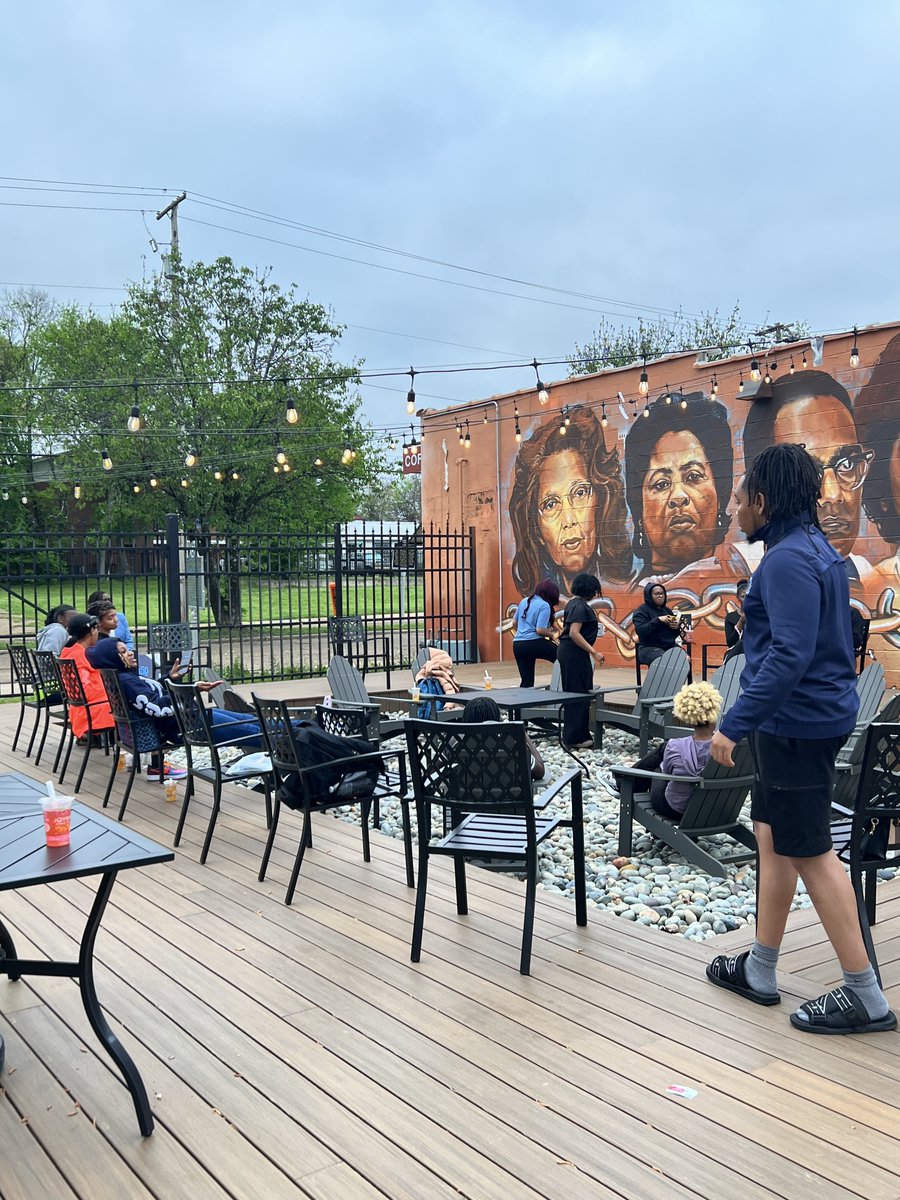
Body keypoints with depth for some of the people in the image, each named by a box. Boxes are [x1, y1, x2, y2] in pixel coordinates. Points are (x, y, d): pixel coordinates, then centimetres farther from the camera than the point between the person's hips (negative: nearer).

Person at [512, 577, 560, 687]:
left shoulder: (524, 601, 12)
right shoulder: (545, 606, -9)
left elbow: (515, 622, 22)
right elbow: (540, 630, -16)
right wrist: (551, 634, 2)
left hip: (517, 645, 7)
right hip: (533, 643, -7)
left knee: (526, 681, 11)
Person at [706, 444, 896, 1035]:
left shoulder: (788, 560, -20)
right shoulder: (817, 549, 13)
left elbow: (789, 655, -28)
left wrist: (735, 725, -25)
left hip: (796, 723, -10)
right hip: (813, 715, 10)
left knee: (809, 852, -1)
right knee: (773, 837, 15)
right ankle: (760, 970, 26)